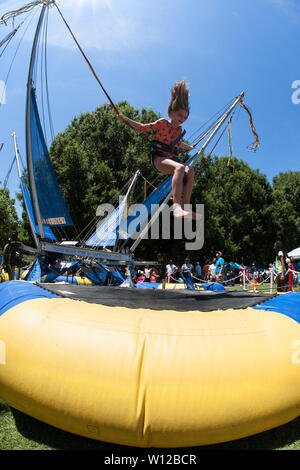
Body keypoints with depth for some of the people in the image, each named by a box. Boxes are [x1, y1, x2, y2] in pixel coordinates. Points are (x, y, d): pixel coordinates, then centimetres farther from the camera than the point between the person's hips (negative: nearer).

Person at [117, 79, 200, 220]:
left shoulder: (179, 130, 21)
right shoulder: (162, 123, 5)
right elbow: (142, 127, 10)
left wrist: (190, 148, 51)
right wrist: (125, 119, 5)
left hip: (171, 158, 6)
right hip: (158, 157, -6)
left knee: (190, 170, -26)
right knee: (180, 167, -37)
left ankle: (185, 207, -36)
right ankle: (176, 205, -52)